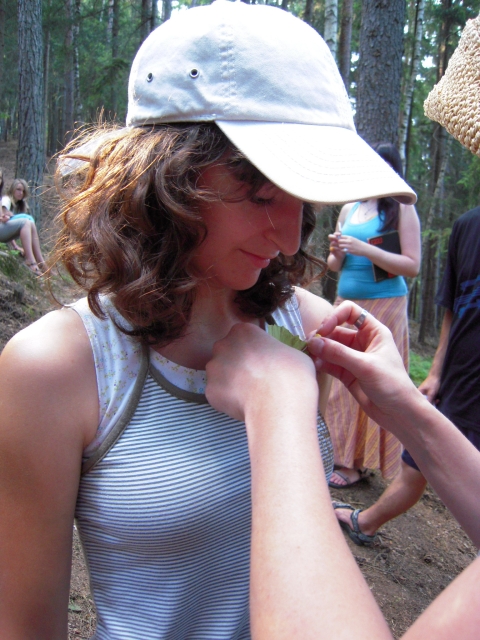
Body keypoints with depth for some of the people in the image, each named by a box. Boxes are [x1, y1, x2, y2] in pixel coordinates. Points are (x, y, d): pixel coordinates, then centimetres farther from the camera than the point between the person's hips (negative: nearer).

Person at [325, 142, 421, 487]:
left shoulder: (402, 209, -3)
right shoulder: (349, 209, 12)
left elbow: (412, 266, -10)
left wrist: (364, 249, -18)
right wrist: (337, 253, -5)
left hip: (384, 306, -5)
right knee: (339, 380, 7)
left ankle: (358, 463, 9)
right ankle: (339, 450, 20)